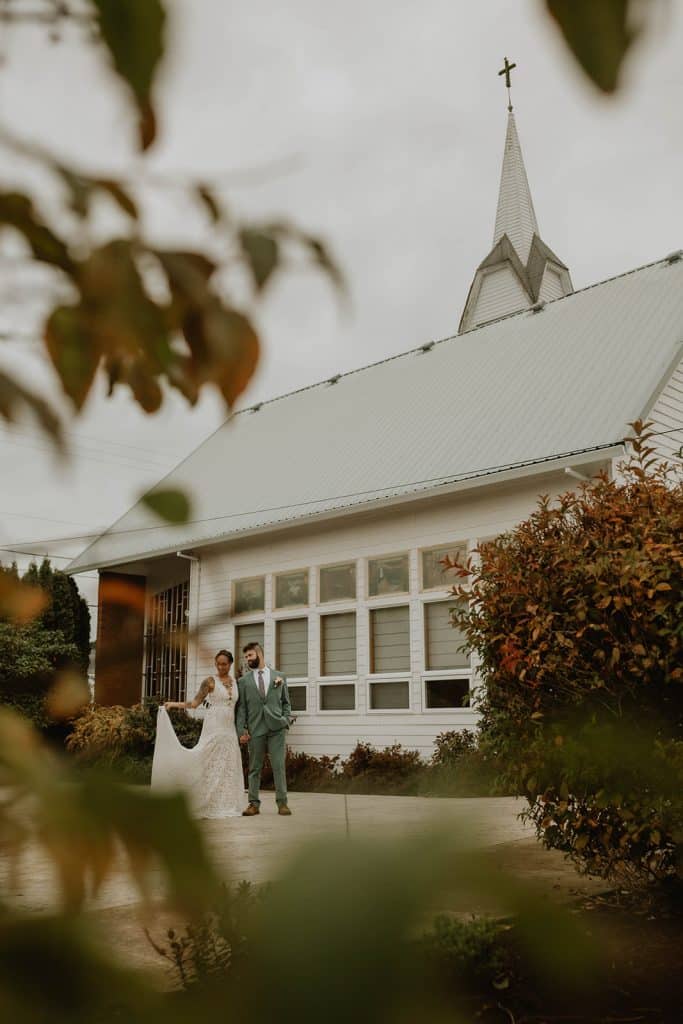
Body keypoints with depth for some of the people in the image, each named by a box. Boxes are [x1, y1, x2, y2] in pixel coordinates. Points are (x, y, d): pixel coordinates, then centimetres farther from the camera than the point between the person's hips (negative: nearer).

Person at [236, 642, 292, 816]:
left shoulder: (279, 676, 10)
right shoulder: (244, 681, 9)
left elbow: (286, 702, 13)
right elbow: (241, 708, 5)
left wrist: (286, 721, 0)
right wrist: (242, 730, -3)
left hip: (276, 728, 0)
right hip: (255, 729, 1)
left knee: (279, 766, -3)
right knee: (254, 768, 4)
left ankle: (282, 803, 3)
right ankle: (254, 804, 10)